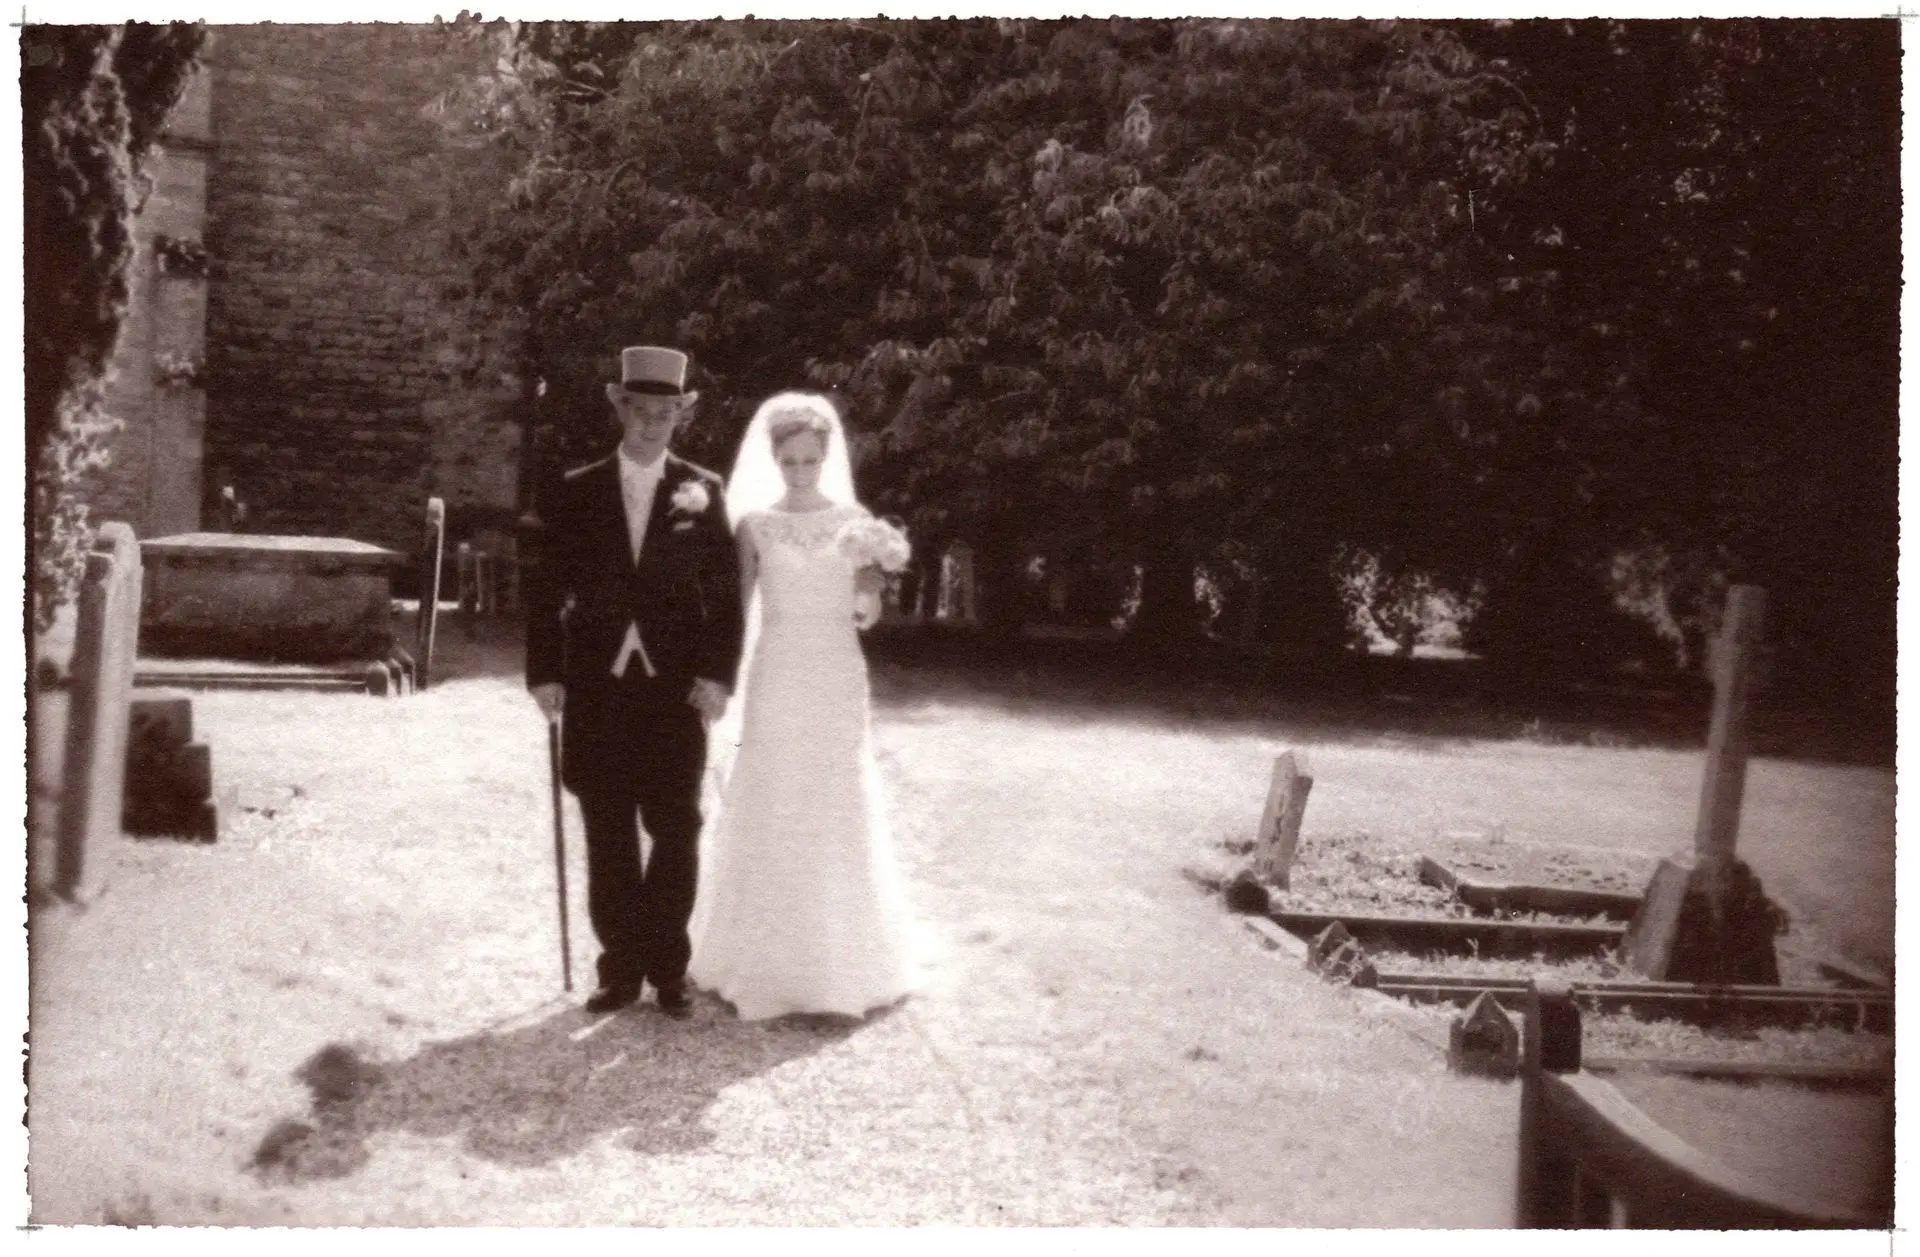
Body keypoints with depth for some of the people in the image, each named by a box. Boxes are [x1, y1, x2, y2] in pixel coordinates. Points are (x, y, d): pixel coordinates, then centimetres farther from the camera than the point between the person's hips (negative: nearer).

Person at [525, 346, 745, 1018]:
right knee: (608, 836, 6)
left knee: (675, 831, 0)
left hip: (676, 687, -1)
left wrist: (717, 674, -8)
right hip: (596, 686, 1)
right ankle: (621, 968, 15)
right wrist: (544, 673, -3)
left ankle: (667, 968, 12)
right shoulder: (577, 491, 6)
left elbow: (726, 592, 2)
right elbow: (547, 589, 5)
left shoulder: (702, 491, 4)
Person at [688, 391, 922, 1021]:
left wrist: (877, 571, -21)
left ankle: (841, 962, 16)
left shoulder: (855, 520, 3)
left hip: (837, 684, 1)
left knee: (838, 816, 3)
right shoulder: (754, 525, 2)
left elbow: (868, 614, -1)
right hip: (776, 681, 0)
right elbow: (736, 612, 2)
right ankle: (767, 962, 11)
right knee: (768, 817, 1)